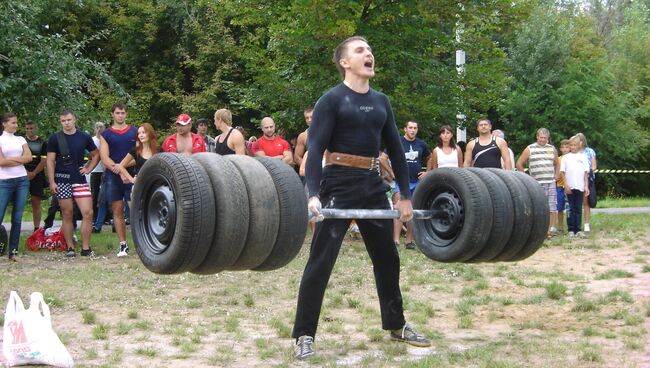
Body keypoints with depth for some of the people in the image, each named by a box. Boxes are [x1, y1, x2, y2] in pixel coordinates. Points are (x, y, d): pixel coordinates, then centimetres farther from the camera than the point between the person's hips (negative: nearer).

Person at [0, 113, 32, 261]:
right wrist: (20, 159, -3)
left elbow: (29, 157, 0)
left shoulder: (20, 139, 13)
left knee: (17, 218, 2)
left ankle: (13, 251, 6)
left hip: (22, 181, 3)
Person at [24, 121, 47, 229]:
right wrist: (25, 172, -9)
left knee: (36, 204, 4)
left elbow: (44, 161, -2)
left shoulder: (42, 143, 4)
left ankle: (36, 228, 8)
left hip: (37, 176, 0)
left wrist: (33, 173, -10)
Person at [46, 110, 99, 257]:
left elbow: (96, 155, 18)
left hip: (80, 180, 1)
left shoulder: (84, 137, 6)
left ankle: (85, 248, 0)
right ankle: (70, 248, 10)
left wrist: (88, 168, 4)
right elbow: (50, 161, 1)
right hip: (62, 181, -1)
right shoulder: (55, 138, 2)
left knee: (88, 213, -8)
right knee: (67, 214, 3)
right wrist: (51, 182, -6)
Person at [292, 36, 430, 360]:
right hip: (339, 185, -7)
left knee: (387, 257, 14)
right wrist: (313, 195, -25)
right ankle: (304, 335, -1)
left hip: (373, 186, 7)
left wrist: (405, 196, 12)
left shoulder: (381, 102, 11)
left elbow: (396, 149, 15)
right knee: (321, 260, -7)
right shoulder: (332, 99, -7)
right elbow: (315, 150, -14)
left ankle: (396, 325, 29)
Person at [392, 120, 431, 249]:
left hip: (417, 182, 4)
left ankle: (409, 240, 13)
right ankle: (396, 240, -14)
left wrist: (427, 172, 11)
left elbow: (430, 158, 23)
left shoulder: (421, 144, 9)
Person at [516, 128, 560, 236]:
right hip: (536, 184, -3)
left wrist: (557, 175, 15)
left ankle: (551, 228, 2)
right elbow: (519, 164, 5)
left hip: (551, 183, 3)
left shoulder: (552, 149, 14)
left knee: (552, 207, -1)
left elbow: (556, 163, 29)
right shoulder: (530, 149, 3)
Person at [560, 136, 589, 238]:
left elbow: (586, 173, 7)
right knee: (571, 209, 1)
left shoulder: (583, 157, 7)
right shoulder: (566, 158, 4)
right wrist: (566, 185, -7)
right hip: (569, 187, -1)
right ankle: (571, 230, 4)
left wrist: (586, 186, 1)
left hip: (580, 187, 1)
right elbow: (562, 172, 2)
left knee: (578, 209, 3)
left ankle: (578, 230, 6)